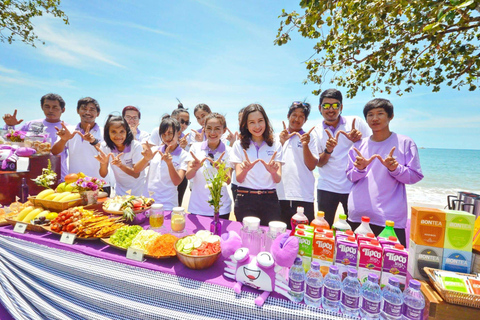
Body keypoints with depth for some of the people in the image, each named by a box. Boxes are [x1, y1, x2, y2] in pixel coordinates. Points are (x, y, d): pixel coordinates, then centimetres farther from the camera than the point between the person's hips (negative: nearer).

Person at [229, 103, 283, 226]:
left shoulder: (275, 145, 6)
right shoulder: (239, 145, 4)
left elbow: (278, 179, -1)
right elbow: (239, 178, -3)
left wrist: (273, 172, -24)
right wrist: (245, 170, -25)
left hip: (270, 199, 1)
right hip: (245, 199, -1)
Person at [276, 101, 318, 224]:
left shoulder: (310, 139, 8)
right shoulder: (278, 137, 10)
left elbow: (312, 166, -1)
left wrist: (305, 145, -15)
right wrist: (281, 142, -12)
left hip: (304, 197, 0)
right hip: (280, 196, 1)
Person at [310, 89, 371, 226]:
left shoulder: (356, 122, 0)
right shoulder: (316, 131, 3)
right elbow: (319, 163, -1)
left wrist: (359, 140, -16)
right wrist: (328, 150, -21)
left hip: (354, 186, 0)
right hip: (327, 188, 1)